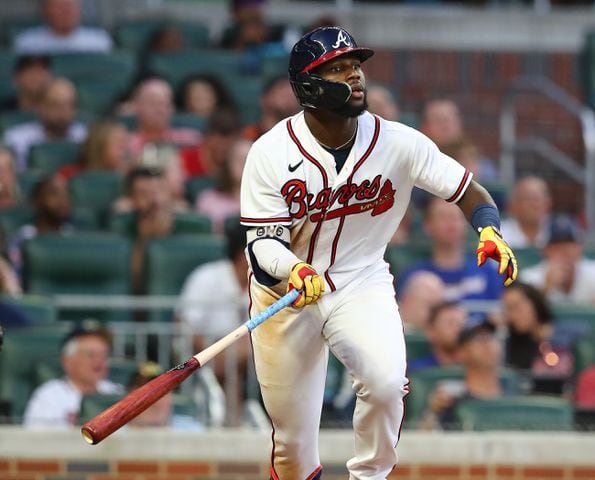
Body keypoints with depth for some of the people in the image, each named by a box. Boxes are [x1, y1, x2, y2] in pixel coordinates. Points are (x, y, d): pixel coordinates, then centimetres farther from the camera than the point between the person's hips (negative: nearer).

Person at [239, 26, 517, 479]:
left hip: (361, 284, 1)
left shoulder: (398, 142, -12)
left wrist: (490, 232, -27)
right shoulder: (271, 152, -16)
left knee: (387, 382, -28)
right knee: (292, 441, 3)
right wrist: (294, 271, -39)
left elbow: (468, 191, -5)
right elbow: (263, 242, -17)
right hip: (284, 288, 0)